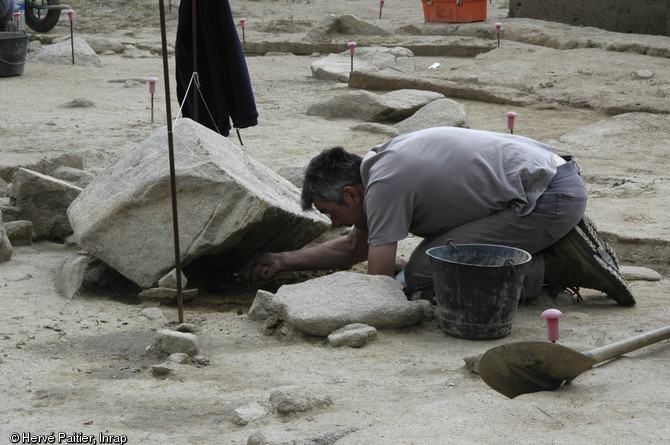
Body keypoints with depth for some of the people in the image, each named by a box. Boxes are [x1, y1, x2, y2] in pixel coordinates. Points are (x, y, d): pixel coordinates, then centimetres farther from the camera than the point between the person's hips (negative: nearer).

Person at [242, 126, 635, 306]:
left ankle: (559, 266, -10)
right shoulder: (381, 163, 15)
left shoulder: (384, 186, -14)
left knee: (421, 274, -12)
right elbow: (354, 248, 29)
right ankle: (560, 247, 9)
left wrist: (405, 270, 10)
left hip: (549, 199, -10)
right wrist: (282, 260, 27)